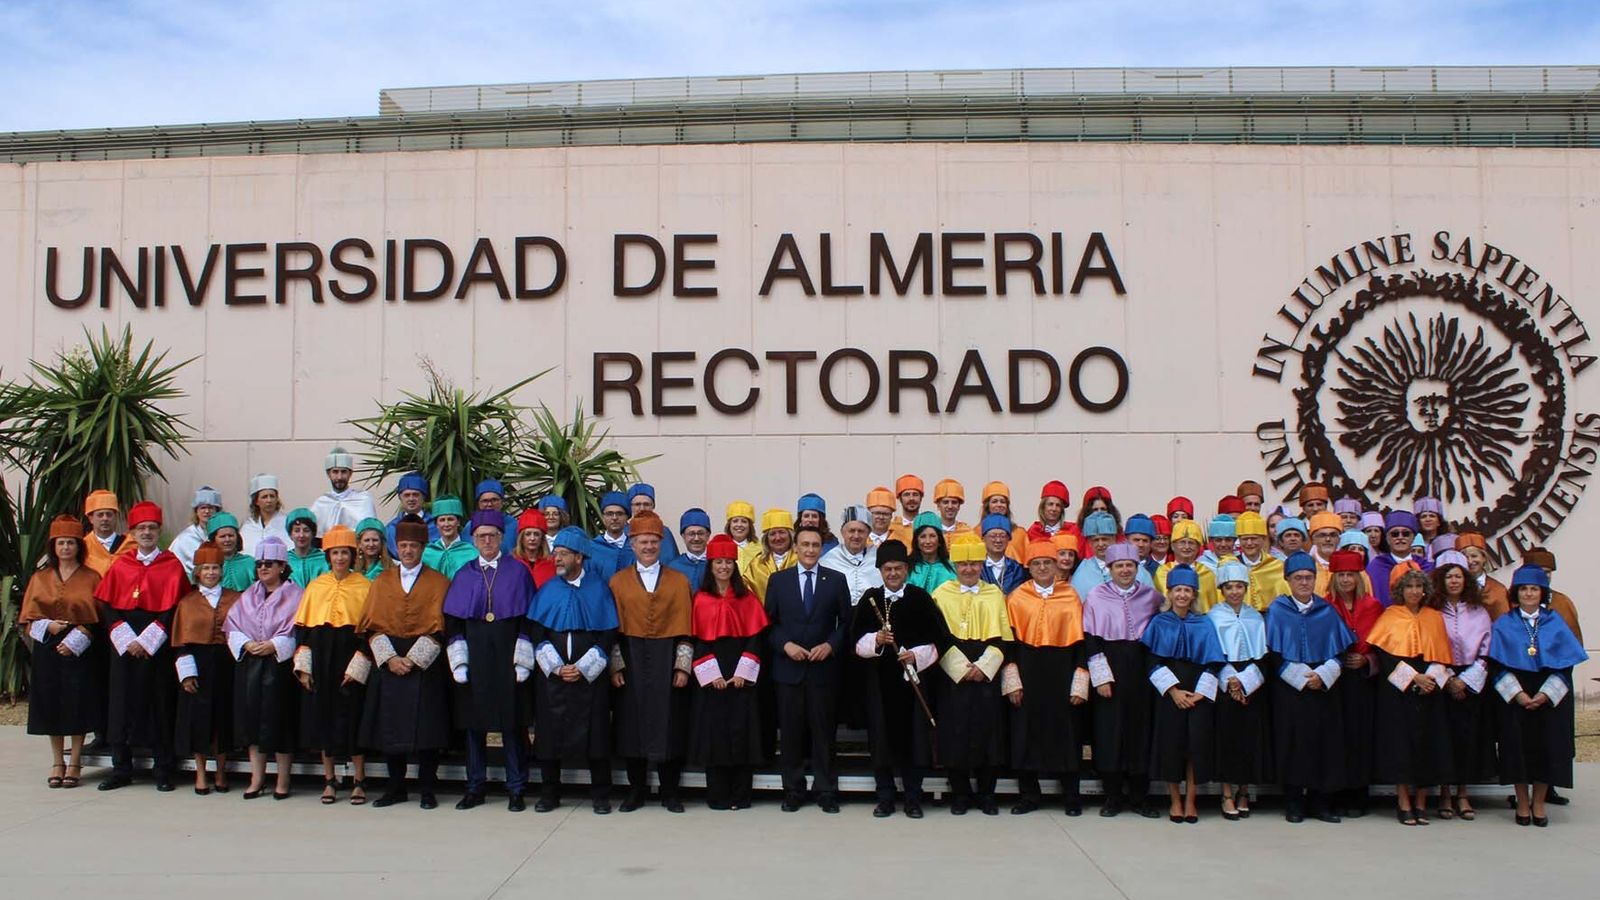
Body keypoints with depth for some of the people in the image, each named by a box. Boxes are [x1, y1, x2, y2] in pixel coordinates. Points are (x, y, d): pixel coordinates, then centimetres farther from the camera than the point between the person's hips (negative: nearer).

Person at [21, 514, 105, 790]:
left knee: (78, 706, -2)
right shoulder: (40, 578, 10)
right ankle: (57, 763, 16)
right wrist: (49, 626, -11)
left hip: (82, 651, -2)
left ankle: (75, 763, 9)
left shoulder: (91, 578, 2)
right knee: (52, 706, 5)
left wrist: (76, 639, -13)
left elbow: (99, 618, -1)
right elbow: (27, 619, 8)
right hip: (47, 650, 3)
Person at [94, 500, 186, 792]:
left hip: (159, 646, -3)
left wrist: (147, 641, -13)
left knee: (159, 704, -1)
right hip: (124, 645, 3)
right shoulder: (120, 565, 9)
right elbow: (107, 606, 4)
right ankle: (121, 769, 13)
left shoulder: (172, 565, 1)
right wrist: (127, 640, -9)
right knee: (122, 703, 4)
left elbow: (173, 609, -5)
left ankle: (163, 771, 6)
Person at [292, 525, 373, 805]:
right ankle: (329, 780, 16)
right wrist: (303, 666, -2)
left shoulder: (365, 587, -1)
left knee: (351, 719, -2)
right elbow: (302, 627, 7)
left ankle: (359, 782, 7)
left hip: (349, 662, -3)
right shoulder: (315, 586, 8)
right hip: (320, 663, 3)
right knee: (323, 719, 6)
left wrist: (357, 668, -11)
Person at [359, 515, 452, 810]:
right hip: (388, 663, 3)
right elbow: (372, 624, 4)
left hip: (425, 663, -3)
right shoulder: (382, 581, 11)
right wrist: (390, 658, -10)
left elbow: (437, 627, -4)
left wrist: (413, 659, -14)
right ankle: (395, 788, 15)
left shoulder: (438, 583, 3)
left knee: (426, 728, -3)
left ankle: (427, 789, 6)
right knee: (389, 727, 3)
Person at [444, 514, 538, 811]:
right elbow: (453, 622, 7)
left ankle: (516, 789, 8)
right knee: (474, 722, 6)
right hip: (474, 658, 2)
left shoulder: (517, 572, 4)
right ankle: (475, 787, 16)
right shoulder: (464, 575, 10)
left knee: (512, 723, 0)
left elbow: (527, 619, 0)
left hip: (507, 658, -2)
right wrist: (458, 663, -3)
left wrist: (522, 662, -8)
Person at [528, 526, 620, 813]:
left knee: (594, 733, -1)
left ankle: (600, 795, 10)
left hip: (591, 676, -2)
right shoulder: (547, 590, 7)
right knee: (550, 733, 3)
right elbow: (536, 634, 4)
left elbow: (608, 635, -2)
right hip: (551, 674, 2)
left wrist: (582, 668, -10)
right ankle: (549, 793, 15)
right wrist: (556, 667, -8)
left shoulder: (599, 589, 2)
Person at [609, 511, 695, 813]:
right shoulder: (618, 581, 7)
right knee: (632, 723, 4)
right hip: (631, 660, 1)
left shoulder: (678, 581, 5)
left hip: (666, 659, -1)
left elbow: (683, 628, 2)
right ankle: (637, 789, 16)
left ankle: (670, 791, 12)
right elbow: (613, 627, 4)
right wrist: (615, 666, -3)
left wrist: (683, 666, -5)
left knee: (668, 723, 1)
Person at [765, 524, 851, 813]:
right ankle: (793, 791, 14)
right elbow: (769, 622, 6)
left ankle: (826, 791, 11)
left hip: (823, 667, -1)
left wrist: (830, 645, -10)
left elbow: (846, 621, 5)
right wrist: (786, 645, -10)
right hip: (788, 667, 1)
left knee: (823, 730, 3)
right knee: (790, 731, 5)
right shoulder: (778, 580, 6)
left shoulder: (836, 580, 5)